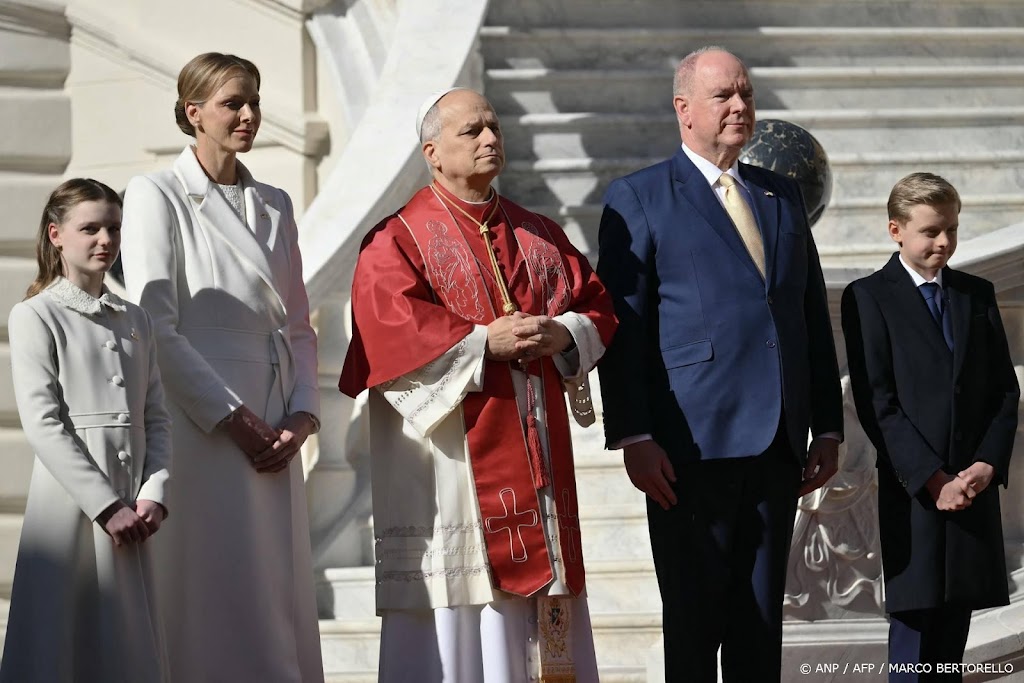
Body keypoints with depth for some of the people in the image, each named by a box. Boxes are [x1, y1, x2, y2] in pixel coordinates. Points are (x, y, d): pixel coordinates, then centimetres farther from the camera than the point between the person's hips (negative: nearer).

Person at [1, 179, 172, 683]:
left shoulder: (135, 320, 15)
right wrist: (107, 506, -15)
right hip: (70, 504, -5)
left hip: (129, 511, 5)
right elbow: (42, 424, -11)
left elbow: (156, 418, 12)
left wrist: (154, 494, -5)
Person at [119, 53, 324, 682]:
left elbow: (299, 328, 15)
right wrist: (234, 419, -13)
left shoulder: (275, 206, 16)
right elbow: (155, 330, -9)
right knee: (218, 603, -7)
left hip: (276, 434, 6)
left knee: (282, 600, 4)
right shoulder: (157, 196, -2)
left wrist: (301, 417, -1)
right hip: (200, 428, -6)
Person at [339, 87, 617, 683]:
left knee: (538, 582, 6)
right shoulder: (400, 239, -1)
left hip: (536, 453, 6)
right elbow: (388, 331, -15)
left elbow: (596, 303, 14)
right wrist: (483, 342, -17)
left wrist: (565, 334, -7)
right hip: (455, 456, -5)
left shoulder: (540, 235, 17)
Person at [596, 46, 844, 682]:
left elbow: (815, 316, 17)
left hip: (776, 441, 5)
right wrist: (634, 437, -13)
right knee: (693, 622, -1)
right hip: (692, 444, -5)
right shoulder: (638, 199, 0)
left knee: (761, 621, 9)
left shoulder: (783, 195, 17)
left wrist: (828, 426, 11)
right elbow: (621, 325, -6)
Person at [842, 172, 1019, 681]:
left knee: (955, 620, 6)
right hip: (912, 488, -4)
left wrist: (987, 464, -5)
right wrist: (932, 479, -14)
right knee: (915, 622, -5)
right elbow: (876, 403, -8)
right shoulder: (868, 298, -2)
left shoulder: (978, 294, 13)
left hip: (975, 485, 4)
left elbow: (1005, 391, 11)